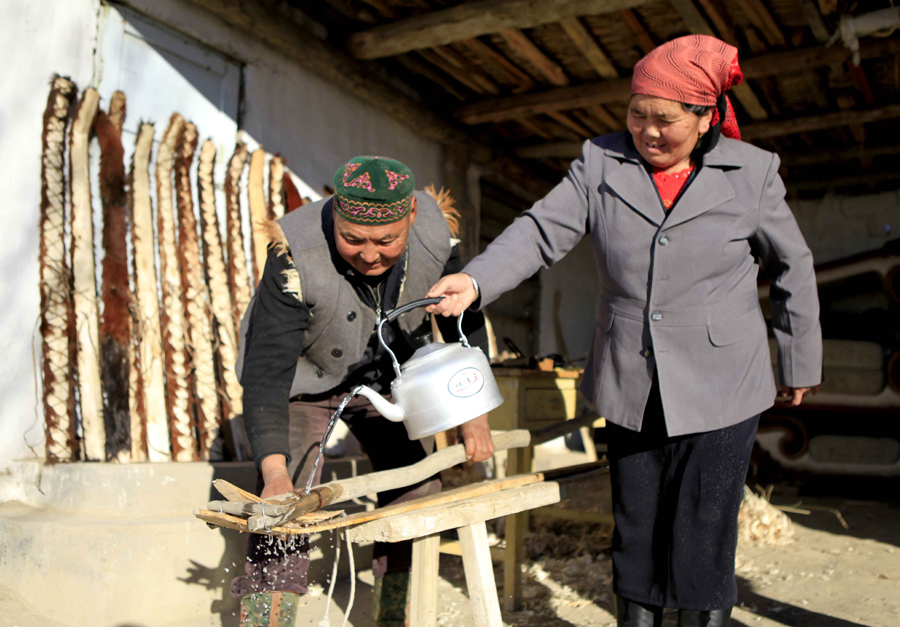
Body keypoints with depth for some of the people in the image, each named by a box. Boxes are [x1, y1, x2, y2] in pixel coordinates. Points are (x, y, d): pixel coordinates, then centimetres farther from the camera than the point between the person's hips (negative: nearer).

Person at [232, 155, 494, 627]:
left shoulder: (436, 231, -25)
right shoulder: (295, 255, -36)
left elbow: (464, 321, -9)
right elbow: (267, 368, -35)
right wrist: (274, 473, -45)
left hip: (380, 375, 4)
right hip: (302, 377, -4)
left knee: (416, 490, 6)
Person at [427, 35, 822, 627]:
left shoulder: (752, 173, -1)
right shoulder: (601, 163, 2)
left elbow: (793, 268, 8)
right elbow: (542, 231, -7)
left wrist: (801, 363, 13)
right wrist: (475, 280, -23)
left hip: (718, 394, -2)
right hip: (632, 391, 2)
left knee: (703, 544, 3)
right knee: (635, 537, 14)